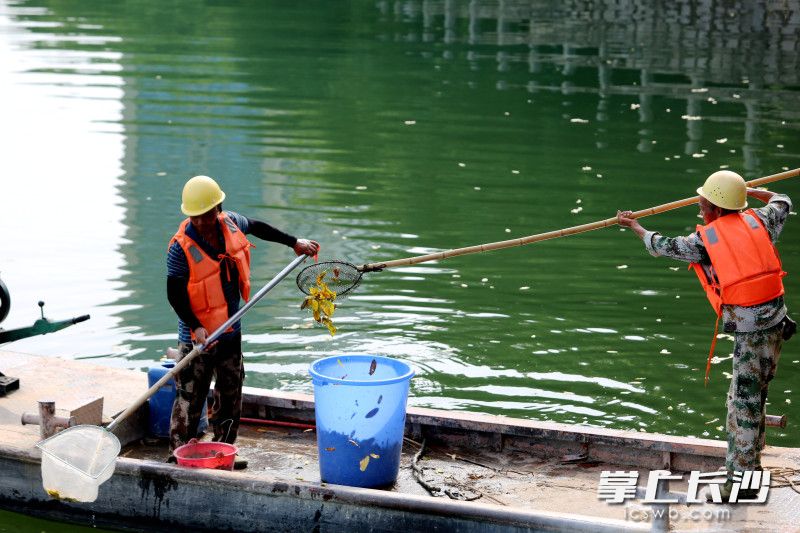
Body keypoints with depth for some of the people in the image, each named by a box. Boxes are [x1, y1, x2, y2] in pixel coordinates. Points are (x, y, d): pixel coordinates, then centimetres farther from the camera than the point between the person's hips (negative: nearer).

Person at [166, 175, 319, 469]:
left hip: (231, 332, 6)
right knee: (191, 396, -2)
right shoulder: (181, 246, -21)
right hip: (198, 335, -6)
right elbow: (175, 294, -17)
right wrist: (196, 327, -27)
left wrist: (294, 242, 21)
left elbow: (256, 227, 20)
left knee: (231, 393, 14)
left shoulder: (230, 223, -4)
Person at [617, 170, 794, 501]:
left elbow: (662, 247, 13)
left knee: (744, 402, -3)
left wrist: (635, 227, 31)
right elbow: (782, 203, 32)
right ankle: (748, 466, 31)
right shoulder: (757, 222, 10)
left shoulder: (704, 240, -4)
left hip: (748, 329, -7)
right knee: (751, 396, 19)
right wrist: (751, 192, 50)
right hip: (775, 321, 7)